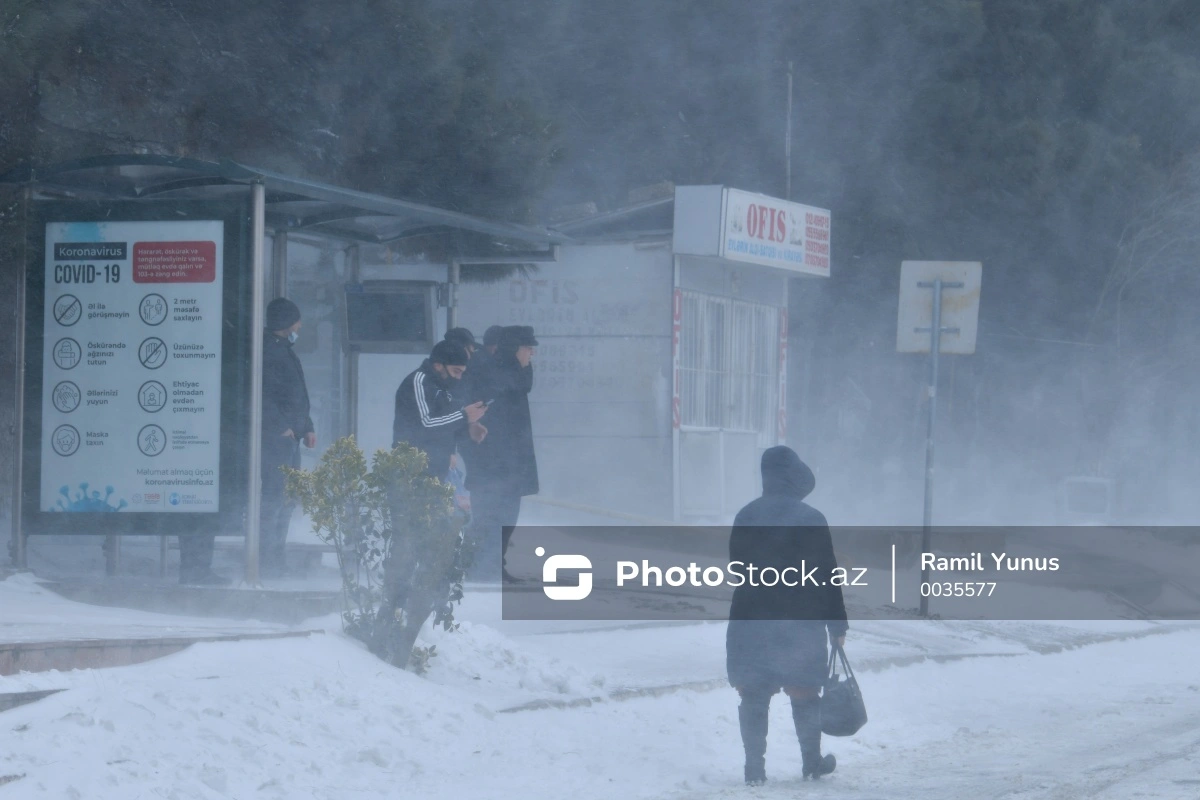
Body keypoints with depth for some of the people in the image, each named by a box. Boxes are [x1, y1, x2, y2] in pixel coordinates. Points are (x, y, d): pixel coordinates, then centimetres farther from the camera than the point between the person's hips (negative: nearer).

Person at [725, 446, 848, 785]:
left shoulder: (746, 516, 1)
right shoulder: (810, 519, -11)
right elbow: (828, 576, -8)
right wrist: (837, 625, -1)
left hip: (750, 622, 2)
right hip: (800, 624, -2)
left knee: (753, 696, 7)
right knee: (804, 694, 11)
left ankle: (754, 767, 5)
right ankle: (812, 761, 20)